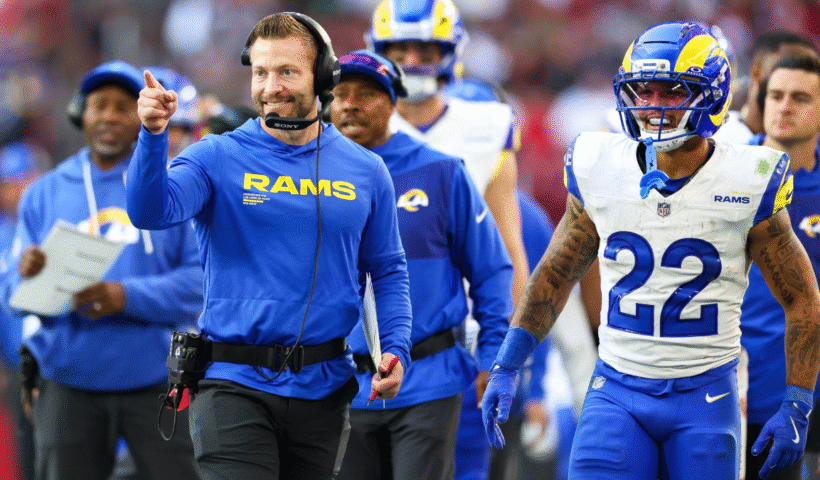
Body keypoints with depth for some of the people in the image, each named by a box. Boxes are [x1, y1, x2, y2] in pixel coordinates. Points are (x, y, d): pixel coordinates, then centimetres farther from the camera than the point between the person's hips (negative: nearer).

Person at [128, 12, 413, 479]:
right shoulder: (217, 158, -2)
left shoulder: (365, 171, 7)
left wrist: (396, 349, -4)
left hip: (323, 388, 3)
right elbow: (151, 212, -18)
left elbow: (388, 270, 12)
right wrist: (154, 134, -34)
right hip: (234, 385, -3)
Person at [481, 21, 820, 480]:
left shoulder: (746, 185, -8)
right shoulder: (599, 171, -1)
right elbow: (555, 275, 13)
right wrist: (506, 368, 8)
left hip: (705, 395, -1)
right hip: (617, 391, 1)